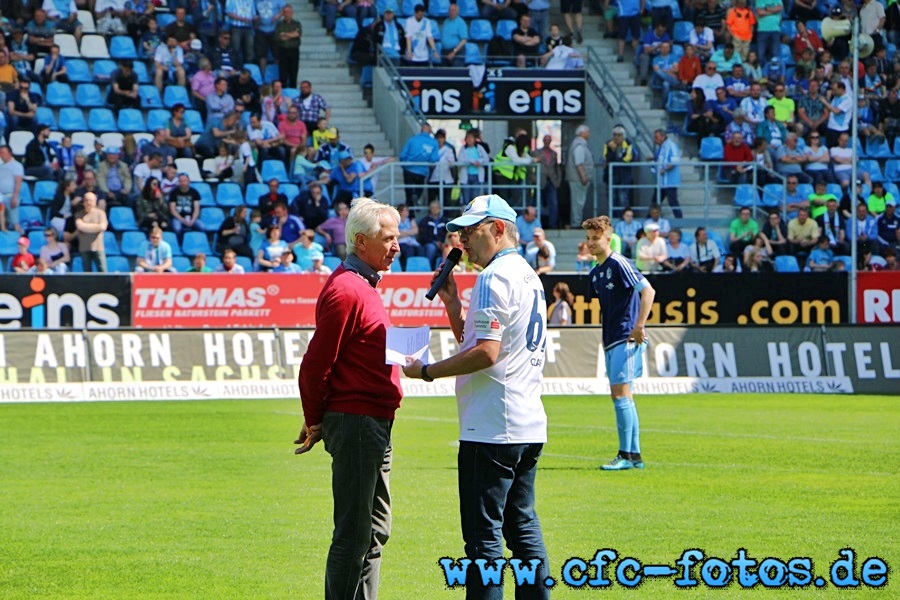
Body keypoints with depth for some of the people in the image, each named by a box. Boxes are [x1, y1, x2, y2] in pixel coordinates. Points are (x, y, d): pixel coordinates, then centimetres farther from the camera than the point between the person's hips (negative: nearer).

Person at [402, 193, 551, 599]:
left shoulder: (494, 277, -12)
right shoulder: (529, 276, 18)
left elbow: (486, 352, -21)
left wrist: (427, 372, -13)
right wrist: (453, 304, 15)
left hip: (492, 427, -10)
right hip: (530, 425, 10)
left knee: (483, 533, -9)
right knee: (523, 527, 13)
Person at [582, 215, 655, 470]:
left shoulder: (618, 264, -10)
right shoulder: (595, 273, 16)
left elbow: (648, 291, -18)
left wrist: (639, 327, -22)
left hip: (626, 339, -10)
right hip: (610, 340, 10)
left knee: (620, 393, -13)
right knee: (621, 395, 10)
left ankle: (626, 455, -12)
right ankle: (635, 455, 15)